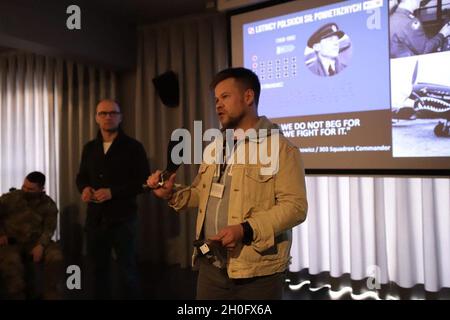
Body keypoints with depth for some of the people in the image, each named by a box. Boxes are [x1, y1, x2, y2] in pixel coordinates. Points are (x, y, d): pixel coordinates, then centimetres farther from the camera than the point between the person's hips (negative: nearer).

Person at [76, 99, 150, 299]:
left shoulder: (133, 147, -5)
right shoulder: (89, 148, 10)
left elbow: (144, 182, -9)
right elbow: (81, 176, 20)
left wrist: (113, 192, -18)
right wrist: (84, 188, -4)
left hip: (123, 218, -5)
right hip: (95, 218, 5)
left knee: (127, 271, 6)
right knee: (97, 269, 17)